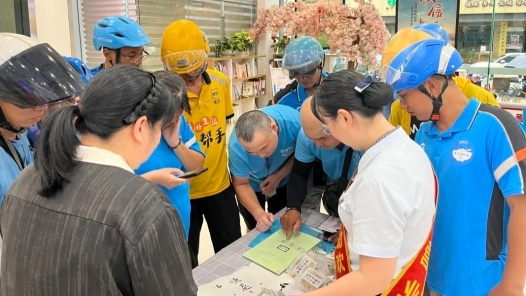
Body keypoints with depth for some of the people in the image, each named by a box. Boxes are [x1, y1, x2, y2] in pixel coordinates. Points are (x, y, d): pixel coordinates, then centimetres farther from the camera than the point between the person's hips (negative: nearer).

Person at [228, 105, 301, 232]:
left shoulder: (294, 121, -38)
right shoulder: (236, 146, -38)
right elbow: (241, 184, -21)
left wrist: (279, 176, -25)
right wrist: (259, 214, -34)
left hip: (283, 181, 1)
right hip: (252, 185, -1)